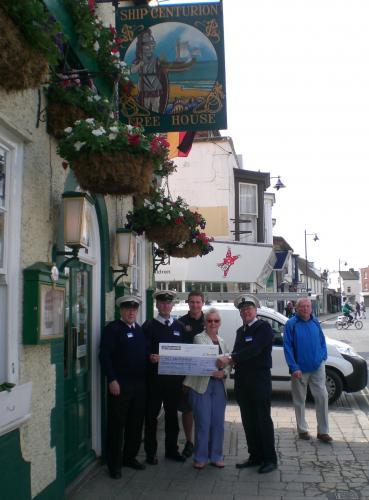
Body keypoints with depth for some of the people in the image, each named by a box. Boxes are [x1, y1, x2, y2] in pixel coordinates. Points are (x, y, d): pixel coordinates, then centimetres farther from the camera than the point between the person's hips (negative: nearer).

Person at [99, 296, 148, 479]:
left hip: (139, 384, 6)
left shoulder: (140, 330, 13)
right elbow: (105, 356, -12)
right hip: (120, 385, -6)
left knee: (136, 423, 13)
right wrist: (112, 380, -17)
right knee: (117, 424, 3)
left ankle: (130, 457, 29)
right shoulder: (112, 329, -7)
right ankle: (114, 464, 14)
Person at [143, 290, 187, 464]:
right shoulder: (149, 326, 0)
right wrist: (150, 357, -27)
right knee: (152, 415, 4)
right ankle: (151, 452, 14)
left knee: (172, 414, 12)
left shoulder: (180, 327, 10)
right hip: (154, 378, -3)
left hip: (174, 378, 3)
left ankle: (172, 449, 24)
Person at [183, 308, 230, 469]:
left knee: (218, 422, 8)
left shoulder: (222, 342, 16)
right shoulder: (199, 338, -2)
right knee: (203, 422, -3)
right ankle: (200, 457, 10)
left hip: (219, 385, 5)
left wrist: (224, 373, -6)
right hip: (202, 384, -5)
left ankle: (216, 456, 20)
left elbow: (228, 363, 13)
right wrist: (213, 372, -23)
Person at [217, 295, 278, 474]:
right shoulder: (240, 331, 18)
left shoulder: (263, 327, -7)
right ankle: (255, 457, 22)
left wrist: (230, 358, -27)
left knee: (263, 420, 0)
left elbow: (254, 349, -21)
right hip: (242, 380, 7)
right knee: (248, 420, 11)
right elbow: (238, 354, 15)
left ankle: (270, 459, 10)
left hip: (259, 380, -7)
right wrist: (227, 361, -8)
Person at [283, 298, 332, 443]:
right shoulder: (291, 324, -7)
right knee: (299, 400, 9)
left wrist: (322, 357, -3)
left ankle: (323, 431, 8)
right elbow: (287, 347, -10)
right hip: (300, 369, -3)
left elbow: (322, 342, 13)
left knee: (322, 396, -1)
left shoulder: (315, 322, 5)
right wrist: (294, 368, -15)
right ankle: (302, 429, 23)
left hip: (317, 366, 3)